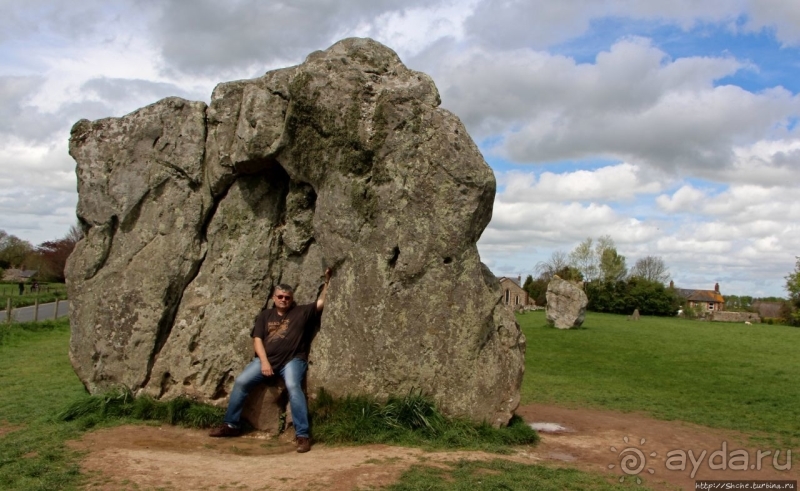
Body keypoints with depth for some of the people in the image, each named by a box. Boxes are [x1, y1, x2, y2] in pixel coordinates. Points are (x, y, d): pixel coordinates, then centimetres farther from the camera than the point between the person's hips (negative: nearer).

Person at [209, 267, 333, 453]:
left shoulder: (301, 312, 10)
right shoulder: (265, 315, 17)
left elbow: (321, 302, 4)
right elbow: (257, 339, 8)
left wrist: (327, 280, -4)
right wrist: (264, 361, -6)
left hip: (292, 360, -4)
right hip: (266, 359, 4)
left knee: (293, 386, -31)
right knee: (241, 381, -11)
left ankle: (302, 435, -31)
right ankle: (231, 424, 7)